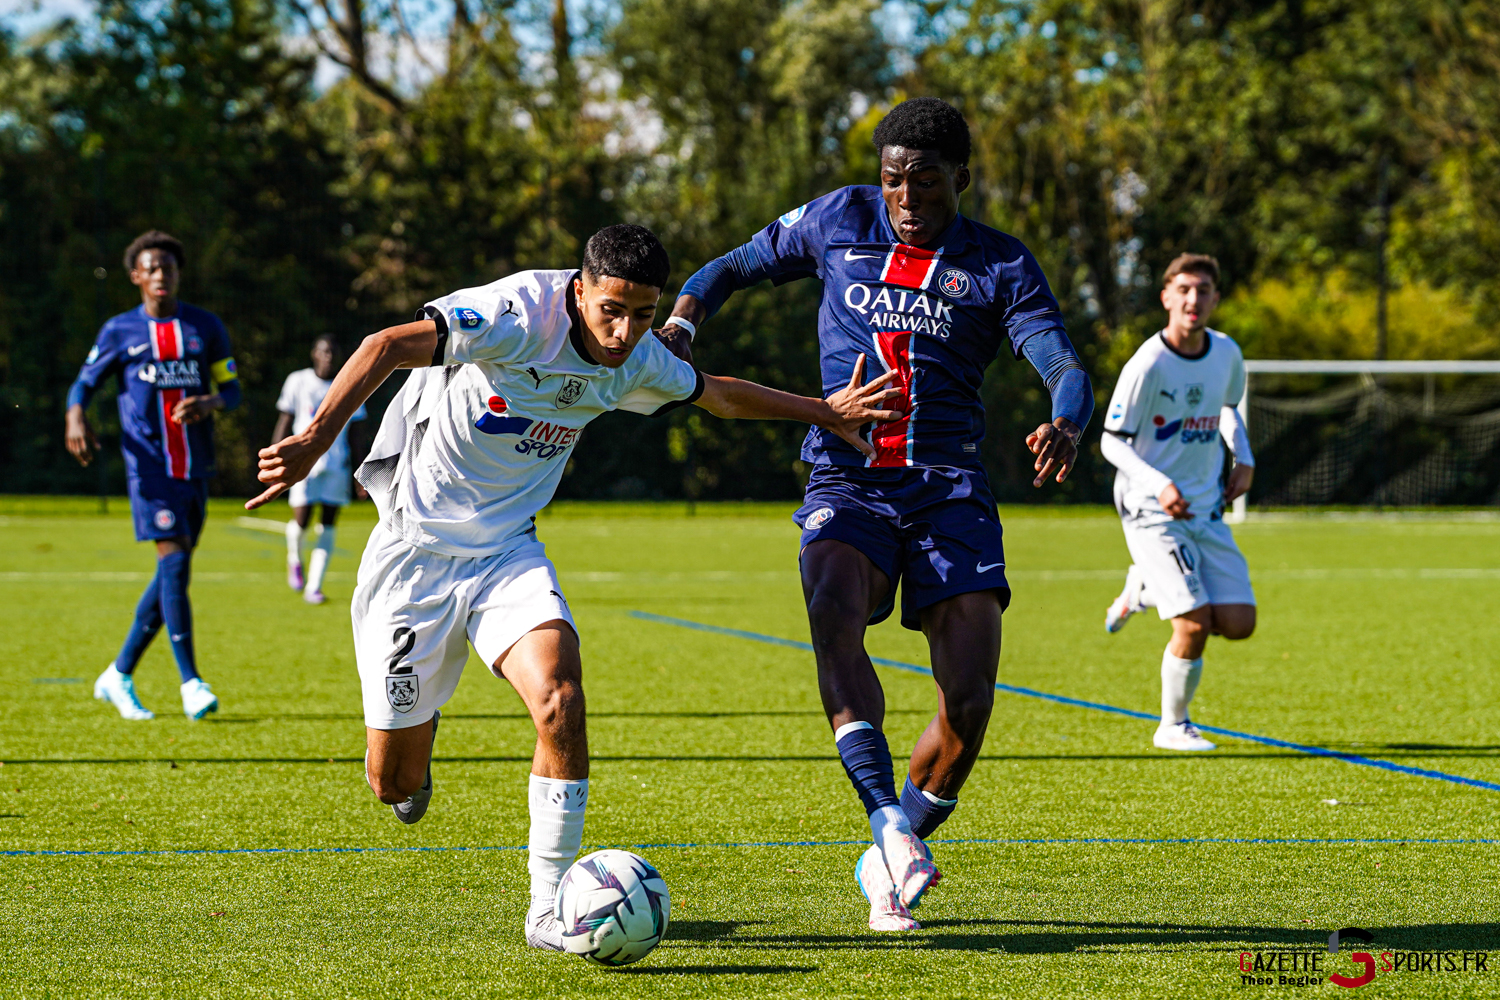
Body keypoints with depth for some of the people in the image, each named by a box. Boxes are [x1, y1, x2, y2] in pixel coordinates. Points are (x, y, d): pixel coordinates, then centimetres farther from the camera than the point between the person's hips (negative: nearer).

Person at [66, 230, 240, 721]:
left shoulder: (205, 327, 11)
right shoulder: (120, 331, 5)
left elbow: (231, 389, 12)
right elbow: (84, 384, 10)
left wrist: (207, 404, -11)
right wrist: (76, 418, -12)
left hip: (195, 467, 4)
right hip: (149, 465, -4)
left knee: (171, 573, 5)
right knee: (174, 562, -16)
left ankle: (119, 676, 19)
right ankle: (190, 682, -16)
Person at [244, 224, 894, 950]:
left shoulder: (639, 363, -2)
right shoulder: (519, 313, -24)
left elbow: (716, 393, 21)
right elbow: (387, 347, -34)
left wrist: (824, 411, 25)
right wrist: (314, 441, -47)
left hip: (509, 552, 4)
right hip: (416, 545, -4)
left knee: (560, 702, -25)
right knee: (395, 783, 1)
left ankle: (549, 910, -13)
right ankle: (418, 731, 41)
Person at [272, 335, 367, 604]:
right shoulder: (298, 382, 3)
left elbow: (354, 431, 12)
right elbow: (284, 423, 7)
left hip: (337, 465, 2)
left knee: (328, 528, -3)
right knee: (301, 521, -9)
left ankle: (313, 588, 2)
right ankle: (294, 560, 24)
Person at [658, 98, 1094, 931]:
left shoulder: (999, 266, 6)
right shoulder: (840, 222, 10)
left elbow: (1067, 369, -6)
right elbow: (740, 265, 22)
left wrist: (1067, 425, -29)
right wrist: (683, 320, 1)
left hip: (949, 486, 0)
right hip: (847, 479, 0)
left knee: (969, 701, -12)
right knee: (833, 608, -34)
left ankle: (889, 867, 13)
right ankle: (891, 826, -41)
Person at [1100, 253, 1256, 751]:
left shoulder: (1227, 353, 1)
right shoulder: (1147, 366, -17)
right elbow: (1112, 442, -13)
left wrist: (1244, 458, 6)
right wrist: (1159, 485, -27)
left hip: (1205, 507, 6)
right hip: (1151, 509, -6)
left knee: (1238, 624, -3)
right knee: (1194, 626, -16)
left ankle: (1145, 587, 23)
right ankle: (1173, 726, 8)